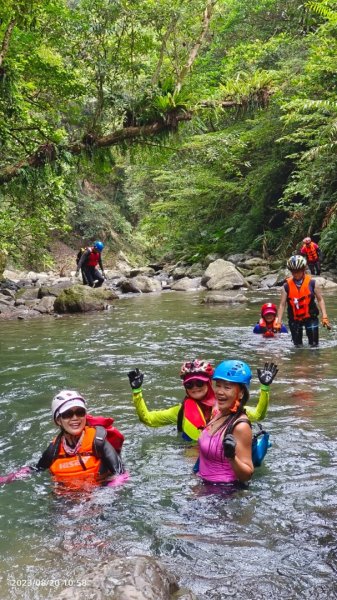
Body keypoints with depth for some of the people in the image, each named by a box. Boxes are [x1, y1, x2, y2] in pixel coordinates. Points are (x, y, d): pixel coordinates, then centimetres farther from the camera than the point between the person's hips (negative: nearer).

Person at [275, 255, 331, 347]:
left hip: (310, 317, -1)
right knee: (298, 346, 9)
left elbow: (320, 300, -6)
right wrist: (278, 322, -15)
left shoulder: (311, 283, -8)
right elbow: (282, 305, -8)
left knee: (314, 345, -2)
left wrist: (324, 317, -15)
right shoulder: (287, 286, -7)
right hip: (294, 319, 1)